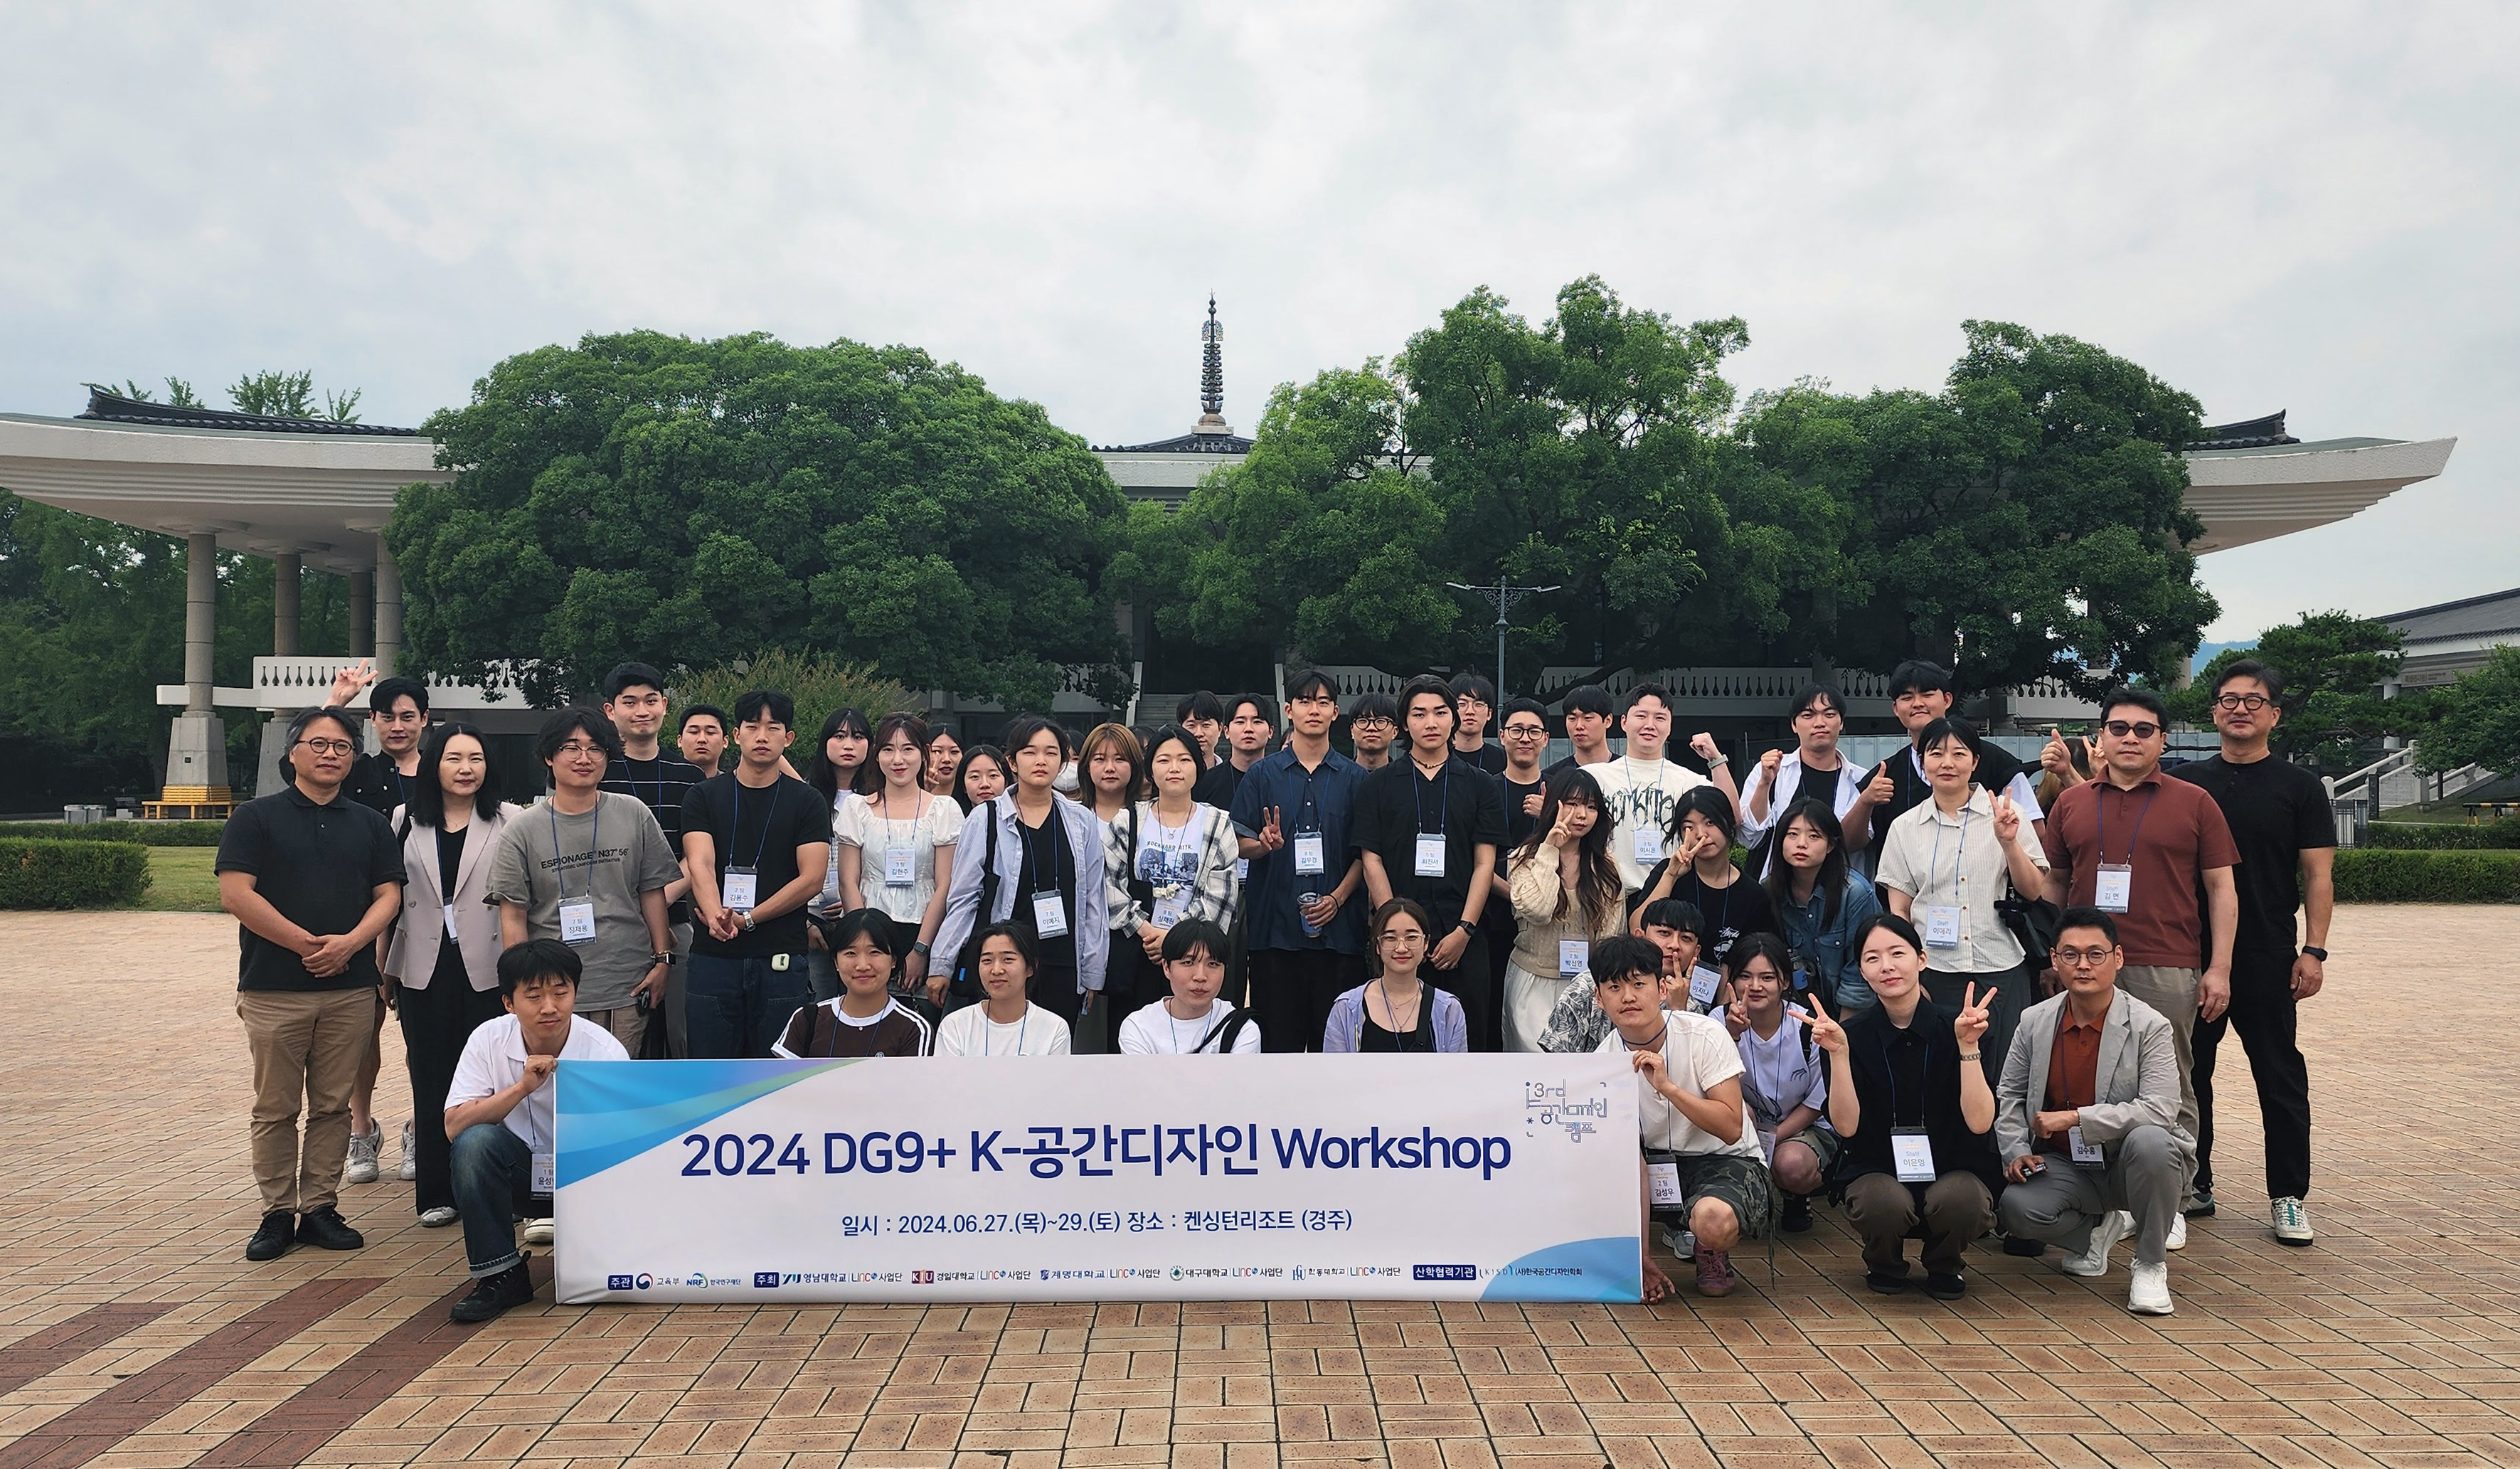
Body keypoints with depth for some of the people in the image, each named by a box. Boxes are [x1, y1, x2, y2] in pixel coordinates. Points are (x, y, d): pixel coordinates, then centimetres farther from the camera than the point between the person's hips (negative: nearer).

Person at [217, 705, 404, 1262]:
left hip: (352, 988, 3)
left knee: (333, 1107, 6)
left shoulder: (369, 823, 13)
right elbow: (236, 894, -7)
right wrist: (307, 944, -11)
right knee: (275, 1109, 4)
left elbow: (388, 895, 7)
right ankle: (277, 1213, 13)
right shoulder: (257, 817, 2)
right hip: (274, 988, -2)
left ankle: (320, 1207, 15)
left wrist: (350, 942, -12)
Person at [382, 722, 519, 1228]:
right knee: (430, 1081, 8)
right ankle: (436, 1192, 19)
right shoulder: (407, 822, 10)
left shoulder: (511, 822, 0)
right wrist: (385, 965, 12)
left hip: (487, 970, -3)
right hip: (424, 971, 3)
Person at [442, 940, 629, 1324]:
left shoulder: (605, 1051, -17)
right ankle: (500, 1275, -15)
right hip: (523, 1173, 2)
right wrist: (522, 1087, -29)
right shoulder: (488, 1041, -11)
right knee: (474, 1142, -28)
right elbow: (455, 1125, -18)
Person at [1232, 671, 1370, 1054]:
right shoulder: (1261, 775, 8)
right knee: (1278, 1036, 1)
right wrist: (1264, 845, -14)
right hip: (1275, 925, 0)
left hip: (1337, 927, 0)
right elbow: (1240, 844, 7)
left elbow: (1365, 853, 6)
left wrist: (1337, 898, -8)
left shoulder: (1354, 778, 9)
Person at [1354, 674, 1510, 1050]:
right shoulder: (1380, 785, 8)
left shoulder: (1481, 786, 9)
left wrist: (1464, 931, -7)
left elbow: (1484, 864, 4)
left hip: (1462, 938, 0)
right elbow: (1372, 860, 3)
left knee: (1468, 1038, 1)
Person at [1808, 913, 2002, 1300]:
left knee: (1960, 1201, -33)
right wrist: (1838, 1053, -25)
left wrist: (1968, 1046, -26)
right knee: (1884, 1203, -33)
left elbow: (1979, 1122, -17)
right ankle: (1885, 1265, 5)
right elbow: (1846, 1125, -15)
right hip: (1877, 1171, 0)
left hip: (1953, 1169, 0)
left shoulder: (1956, 1027, -8)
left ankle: (1943, 1266, 4)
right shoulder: (1855, 1035, -6)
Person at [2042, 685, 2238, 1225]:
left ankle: (2171, 1206, 13)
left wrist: (2220, 967, -2)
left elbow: (2221, 888, 5)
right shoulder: (2070, 804, 11)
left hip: (2167, 971, -2)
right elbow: (2054, 885, 16)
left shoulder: (2194, 803, 6)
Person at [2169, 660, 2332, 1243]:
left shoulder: (2298, 786, 2)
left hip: (2268, 957, -2)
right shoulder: (2184, 782, 7)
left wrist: (2313, 950, -9)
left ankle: (2289, 1197, 13)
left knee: (2280, 1076, 3)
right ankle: (2194, 1185, 20)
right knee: (2189, 1070, 9)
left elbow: (2318, 874, -1)